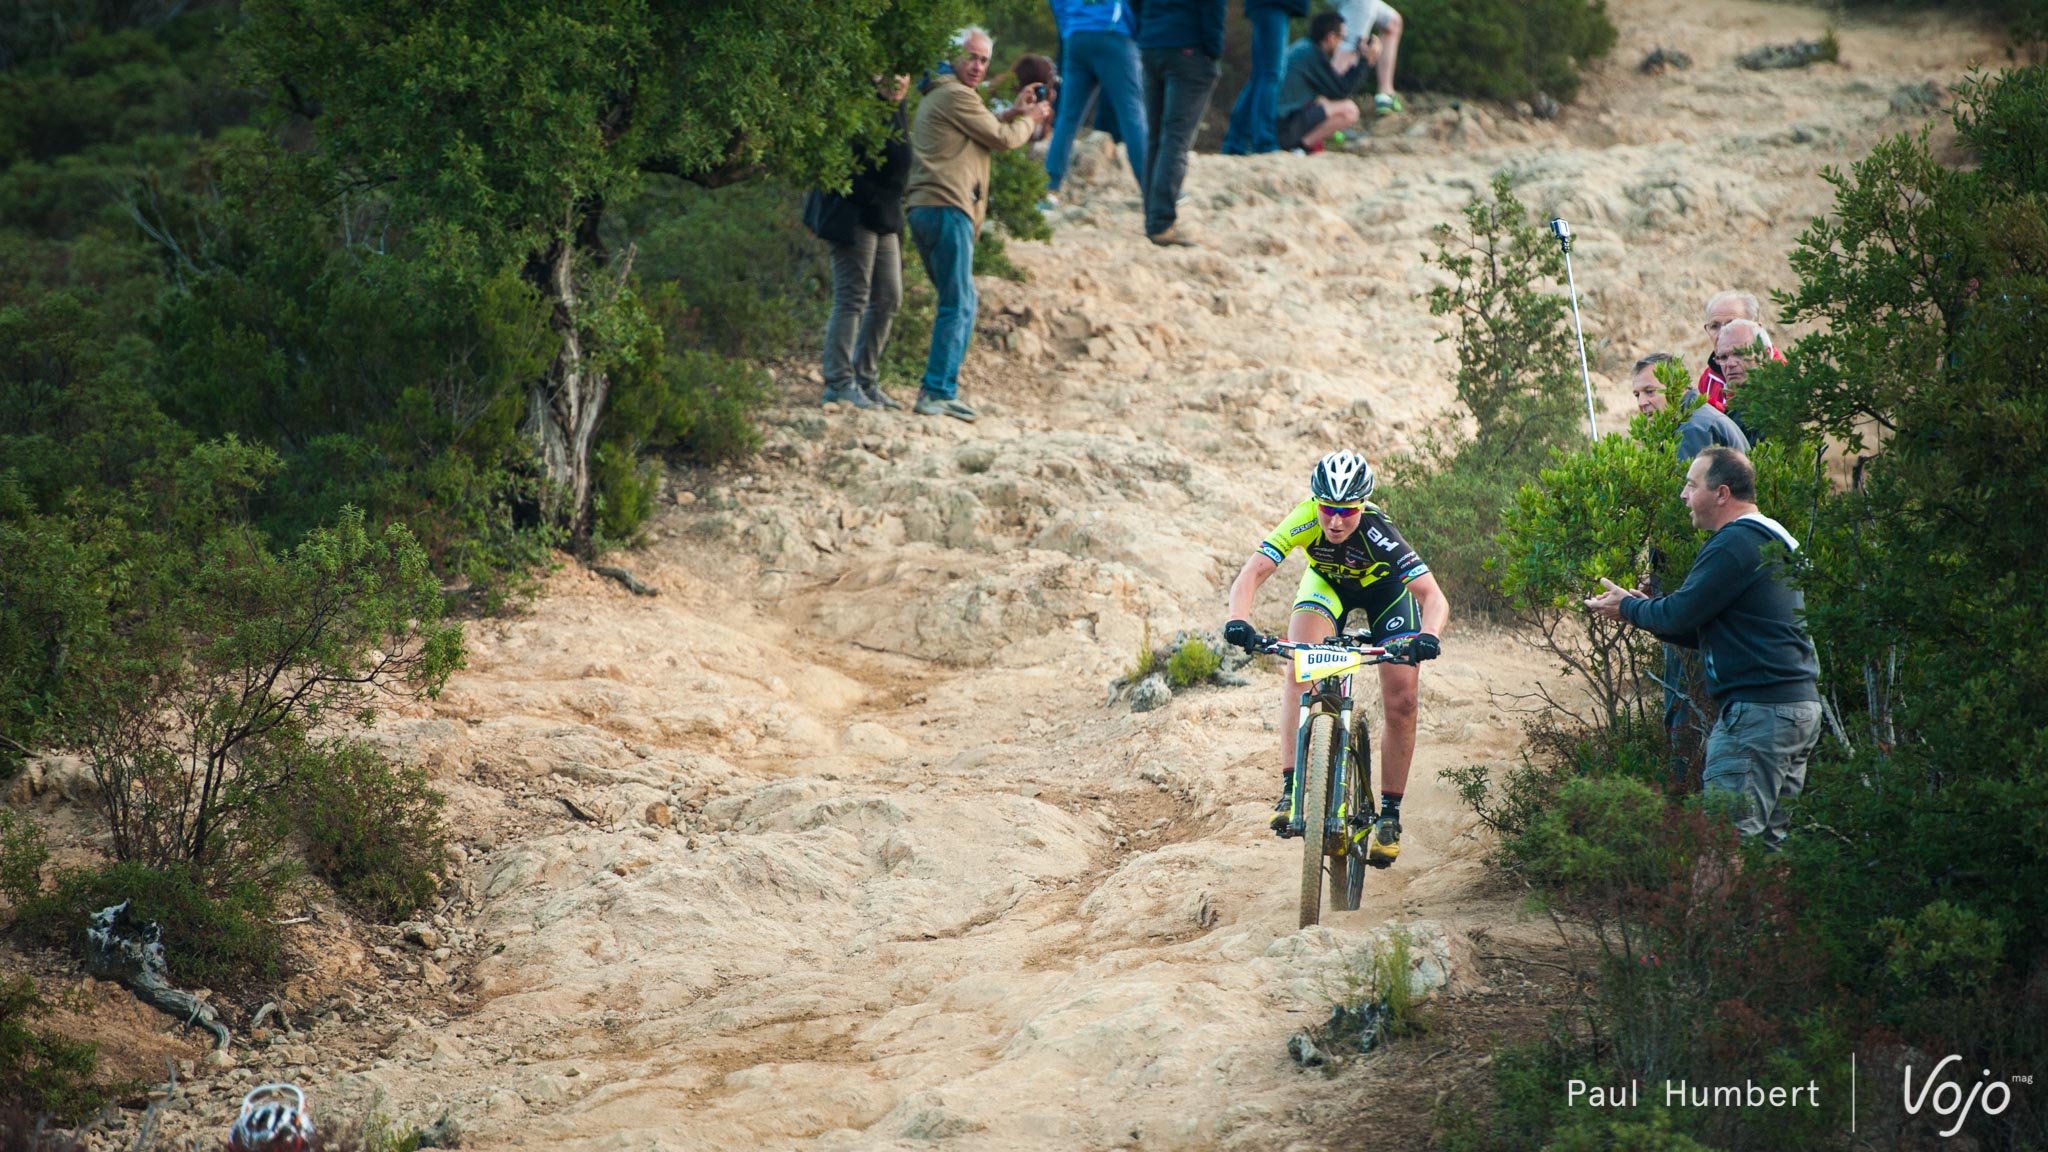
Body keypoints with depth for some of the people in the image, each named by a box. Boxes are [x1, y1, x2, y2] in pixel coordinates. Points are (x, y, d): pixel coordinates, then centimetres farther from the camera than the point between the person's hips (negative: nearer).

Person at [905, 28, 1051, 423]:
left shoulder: (937, 96, 25)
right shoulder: (956, 95, -7)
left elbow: (982, 132, 31)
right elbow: (1003, 139, -4)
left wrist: (1013, 112, 24)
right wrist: (1030, 120, 13)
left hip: (925, 211, 11)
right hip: (947, 208, -11)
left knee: (959, 302, 17)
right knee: (959, 305, -11)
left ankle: (939, 387, 16)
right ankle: (938, 393, -15)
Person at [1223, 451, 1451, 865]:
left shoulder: (1379, 535, -39)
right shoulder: (1304, 521, -35)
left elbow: (1435, 597, -45)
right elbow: (1251, 575, -40)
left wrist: (1428, 636, -65)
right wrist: (1238, 621, -59)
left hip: (1385, 589, -1)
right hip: (1327, 582, 1)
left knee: (1401, 703, -10)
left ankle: (1390, 814, 6)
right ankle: (1291, 789, -26)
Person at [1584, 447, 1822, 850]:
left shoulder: (1734, 544, -13)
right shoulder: (1775, 540, 21)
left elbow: (1679, 615, -13)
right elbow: (1714, 630, 24)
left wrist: (1628, 608, 6)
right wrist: (1643, 608, 15)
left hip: (1757, 711, -10)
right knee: (1773, 839, 11)